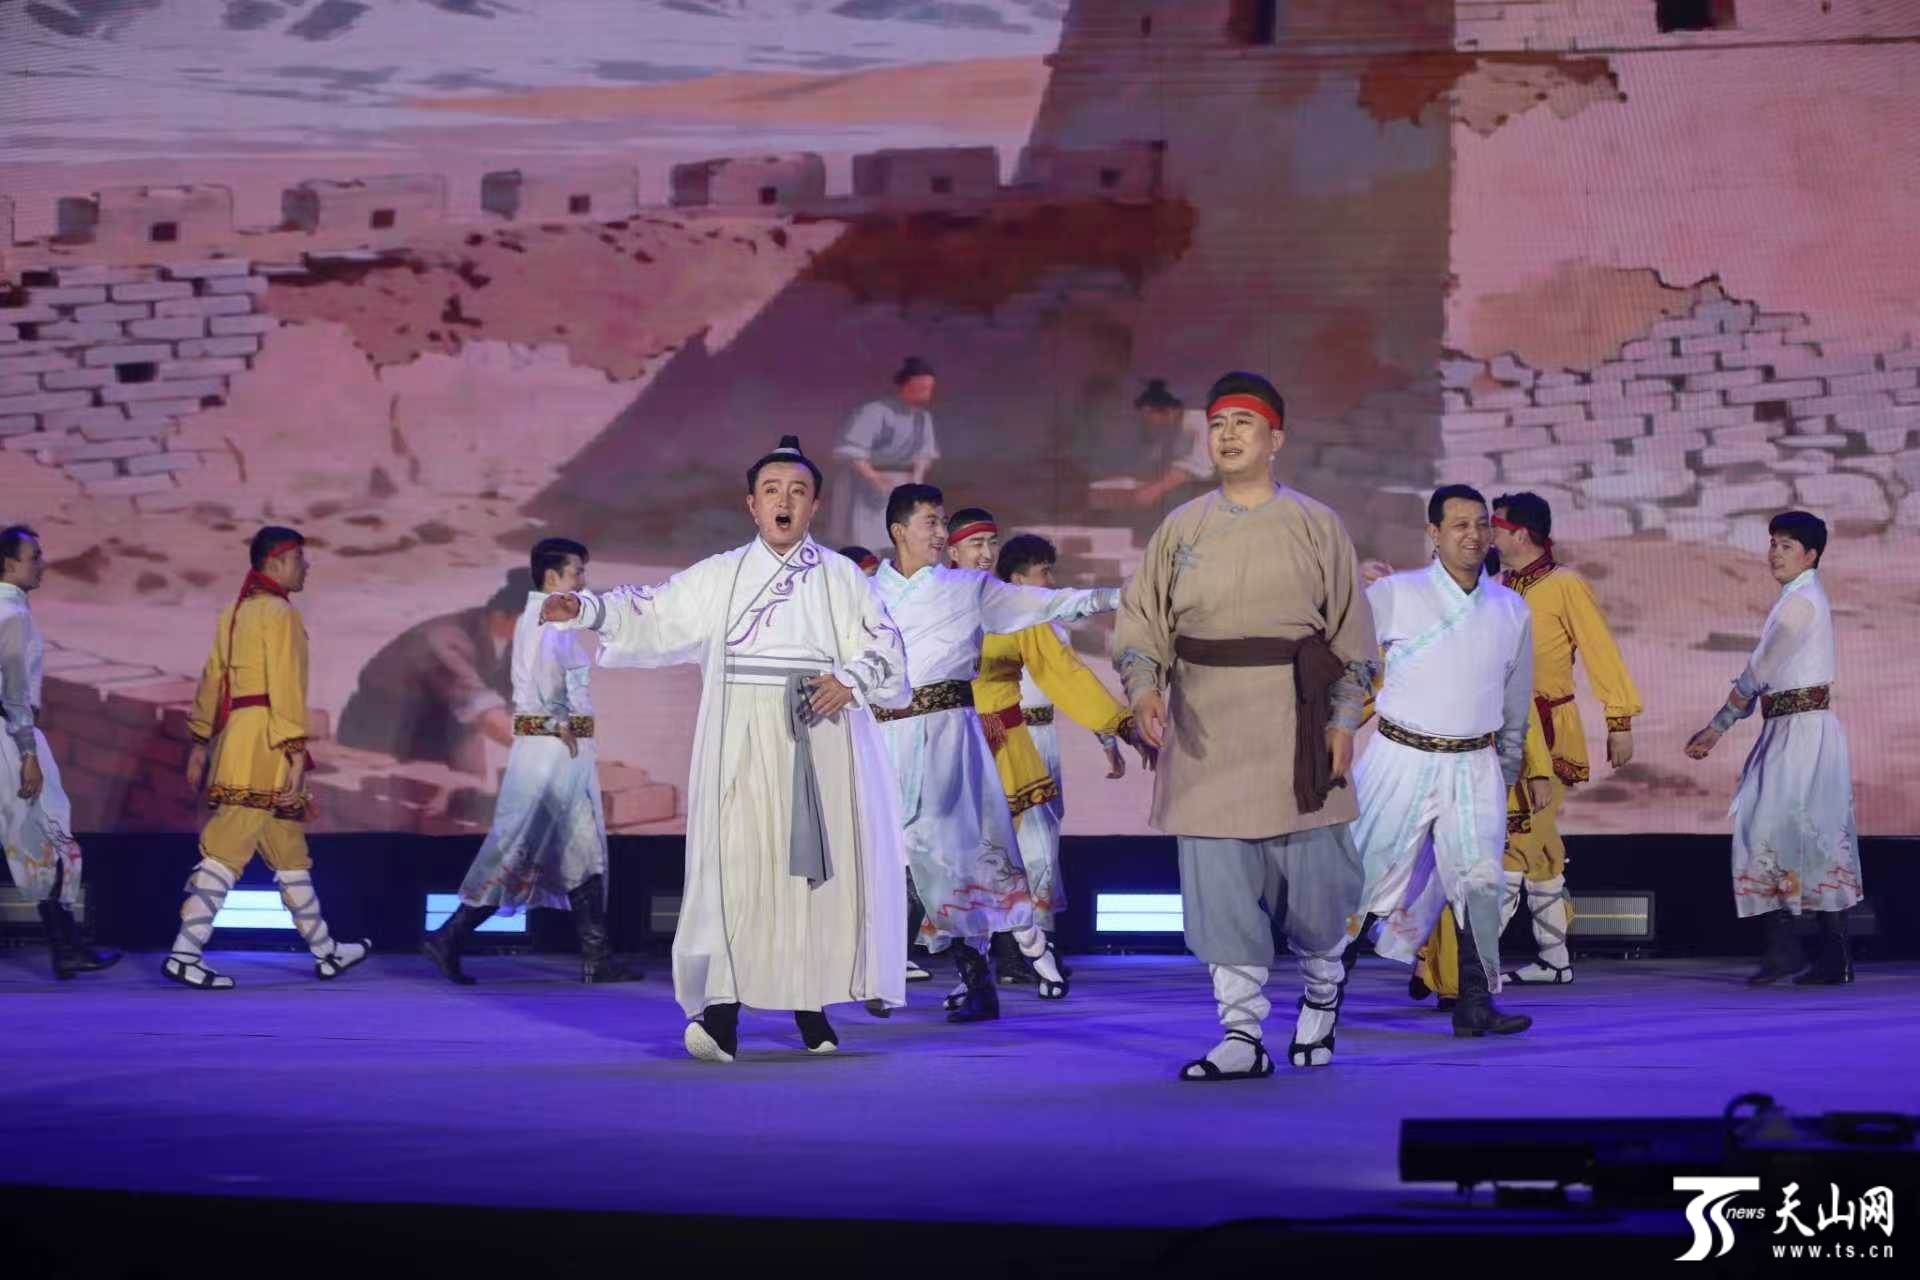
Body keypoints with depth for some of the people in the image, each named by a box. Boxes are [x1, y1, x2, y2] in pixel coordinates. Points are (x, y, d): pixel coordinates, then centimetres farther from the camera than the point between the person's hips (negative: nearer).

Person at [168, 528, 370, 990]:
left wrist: (200, 742, 21)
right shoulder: (279, 613, -9)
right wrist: (296, 752, -19)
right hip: (265, 744, -10)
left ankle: (324, 951, 24)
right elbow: (285, 686, -16)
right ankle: (184, 955, -13)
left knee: (289, 846, 16)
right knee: (226, 849, -11)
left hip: (234, 739, 10)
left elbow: (213, 679, 19)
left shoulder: (235, 613, 18)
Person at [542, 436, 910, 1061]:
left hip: (820, 745, 0)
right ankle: (721, 1014, -15)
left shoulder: (841, 577, 9)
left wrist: (850, 680, -16)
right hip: (743, 745, 0)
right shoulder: (719, 576, 11)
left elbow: (886, 650, 4)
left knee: (819, 866, -1)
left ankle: (812, 1008, 9)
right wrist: (587, 608, -8)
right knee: (735, 866, -10)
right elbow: (652, 613, 7)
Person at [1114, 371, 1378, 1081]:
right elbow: (1141, 621, 7)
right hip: (1207, 729, 2)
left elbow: (1351, 631, 6)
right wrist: (1144, 688, -11)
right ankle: (1241, 1035, 2)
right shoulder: (1181, 529, 9)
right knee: (1219, 888, -3)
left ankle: (1321, 998, 29)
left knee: (1315, 875, 1)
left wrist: (1343, 719, -1)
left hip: (1294, 726, -1)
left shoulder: (1316, 525, 5)